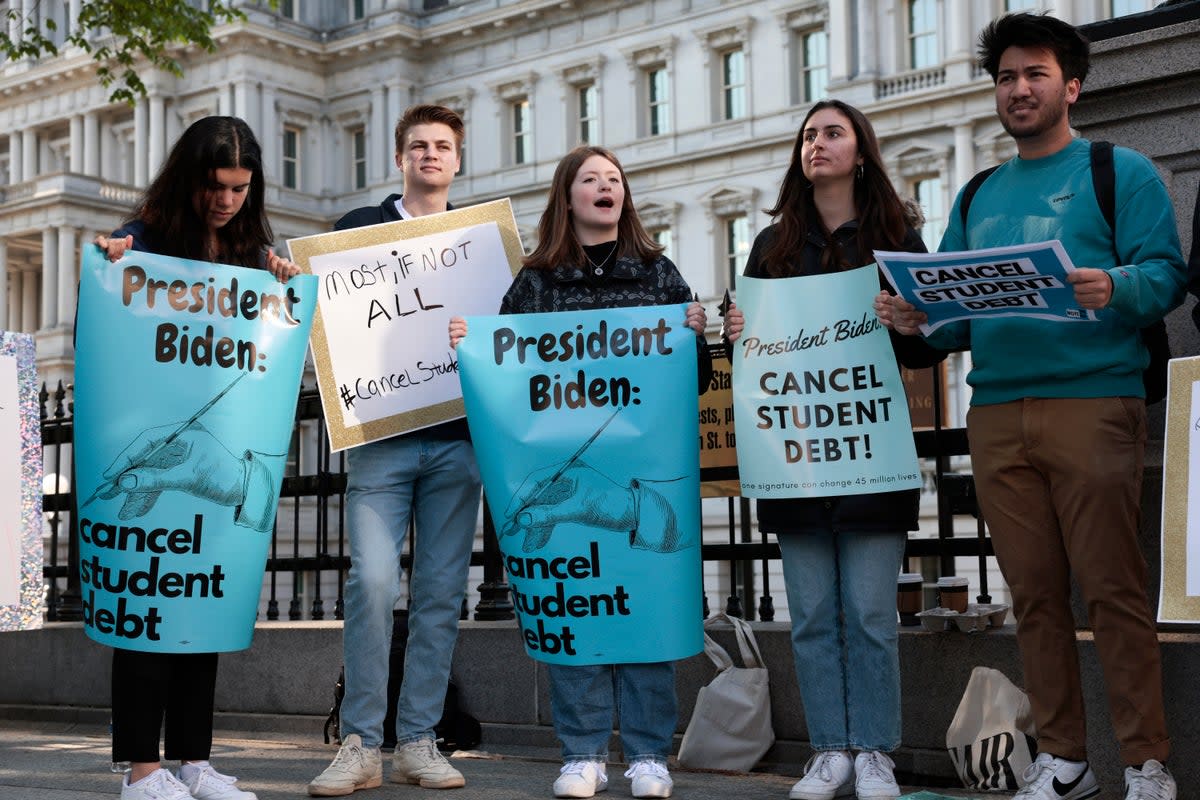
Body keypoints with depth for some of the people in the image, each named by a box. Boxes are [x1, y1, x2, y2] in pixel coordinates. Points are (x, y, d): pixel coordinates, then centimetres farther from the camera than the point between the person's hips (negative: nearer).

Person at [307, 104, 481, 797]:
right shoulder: (359, 228, 14)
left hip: (457, 436, 2)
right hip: (380, 434, -2)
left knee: (441, 592, 2)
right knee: (373, 583, -11)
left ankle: (418, 742, 9)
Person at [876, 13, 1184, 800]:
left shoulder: (1120, 171, 6)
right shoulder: (978, 197, 21)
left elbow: (1166, 275, -4)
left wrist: (1115, 288, -25)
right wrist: (918, 320, -2)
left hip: (1094, 402, -5)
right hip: (997, 413, 5)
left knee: (1114, 589, -5)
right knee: (1035, 596, 7)